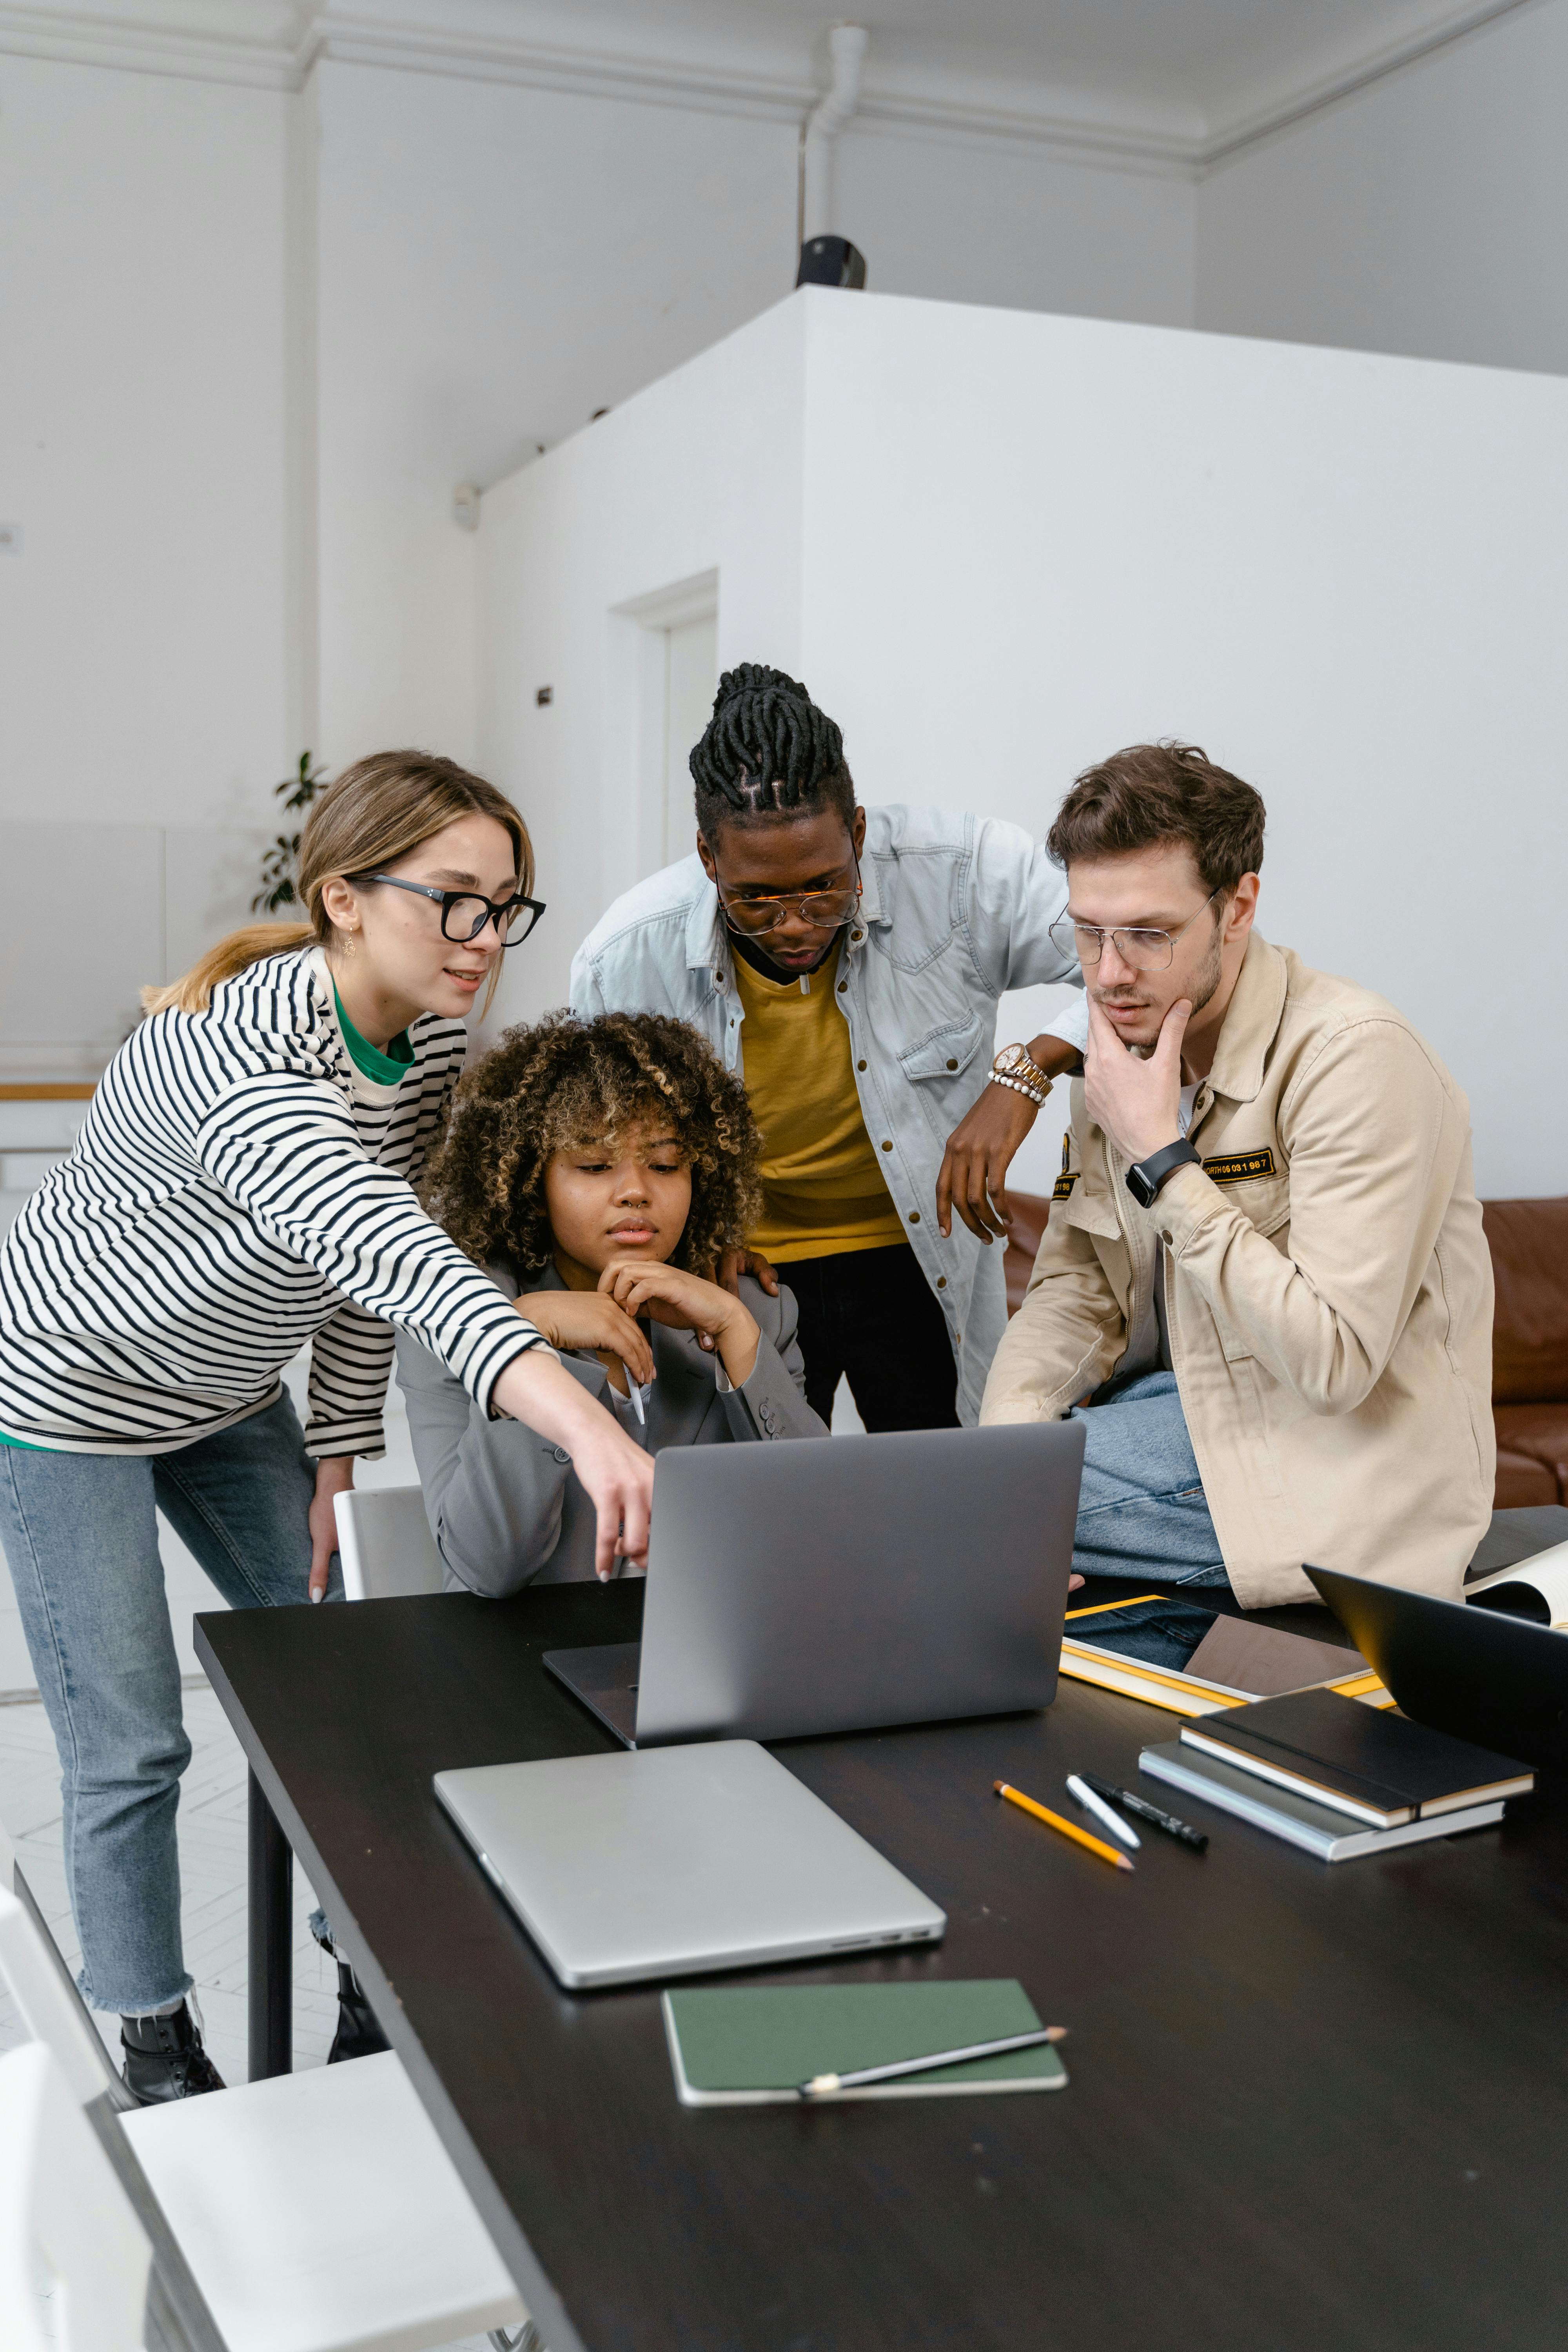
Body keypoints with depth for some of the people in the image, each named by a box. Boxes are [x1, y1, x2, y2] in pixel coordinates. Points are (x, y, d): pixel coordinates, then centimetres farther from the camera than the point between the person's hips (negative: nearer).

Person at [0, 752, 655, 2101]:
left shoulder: (432, 1036, -12)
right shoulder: (239, 1059, -38)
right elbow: (385, 1253, -55)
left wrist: (335, 1458, 0)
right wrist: (584, 1423, -68)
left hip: (227, 1390, 7)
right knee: (132, 1749, 1)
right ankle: (158, 2053, 21)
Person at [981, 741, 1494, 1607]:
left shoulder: (1356, 1058, -21)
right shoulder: (1124, 1044, 5)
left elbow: (1333, 1362, -26)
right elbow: (1074, 1286, 8)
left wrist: (1161, 1162, -24)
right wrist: (1005, 1426, -12)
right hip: (1184, 1400, 8)